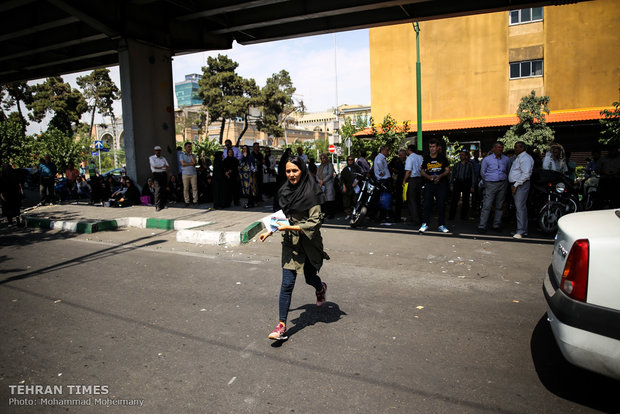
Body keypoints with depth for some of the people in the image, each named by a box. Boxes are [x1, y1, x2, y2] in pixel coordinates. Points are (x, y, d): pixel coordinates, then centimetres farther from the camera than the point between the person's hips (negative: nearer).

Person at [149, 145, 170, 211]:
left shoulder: (163, 158, 21)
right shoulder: (151, 158, 9)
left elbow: (168, 167, 8)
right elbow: (154, 166, -8)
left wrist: (159, 167, -7)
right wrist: (163, 166, 0)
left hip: (164, 174, 5)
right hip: (156, 174, -4)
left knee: (163, 190, 2)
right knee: (158, 189, -14)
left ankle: (163, 204, 8)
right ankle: (157, 206, -17)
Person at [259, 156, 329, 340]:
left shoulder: (312, 192, -14)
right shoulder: (285, 190, 5)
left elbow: (315, 221, -17)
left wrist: (291, 227, -22)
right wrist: (270, 231, 12)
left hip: (308, 242, -3)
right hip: (290, 242, 4)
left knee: (310, 277, 17)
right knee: (287, 283, -4)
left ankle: (321, 288, 56)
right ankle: (282, 326, 1)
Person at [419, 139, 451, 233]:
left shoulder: (442, 157, 5)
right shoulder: (425, 158, 7)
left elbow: (447, 170, 4)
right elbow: (422, 171, 7)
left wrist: (440, 176, -14)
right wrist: (429, 177, -12)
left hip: (441, 184, 0)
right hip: (429, 183, 0)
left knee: (441, 204, 1)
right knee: (427, 204, -5)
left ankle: (442, 225, 8)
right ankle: (425, 224, 2)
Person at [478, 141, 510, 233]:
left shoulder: (506, 159, 8)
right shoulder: (487, 159, 1)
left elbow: (508, 171, 20)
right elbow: (482, 172, 9)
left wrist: (504, 179, 17)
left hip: (502, 184, 3)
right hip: (491, 184, -3)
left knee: (499, 206, 7)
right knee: (487, 206, -8)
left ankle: (496, 225, 15)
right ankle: (482, 226, -6)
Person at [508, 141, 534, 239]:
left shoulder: (525, 158, -11)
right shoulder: (518, 158, 21)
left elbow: (526, 174, -20)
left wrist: (516, 185, -19)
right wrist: (514, 185, 15)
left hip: (521, 185, -10)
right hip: (515, 185, 10)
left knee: (520, 207, -13)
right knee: (520, 207, 12)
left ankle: (520, 231, -13)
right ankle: (523, 230, 17)